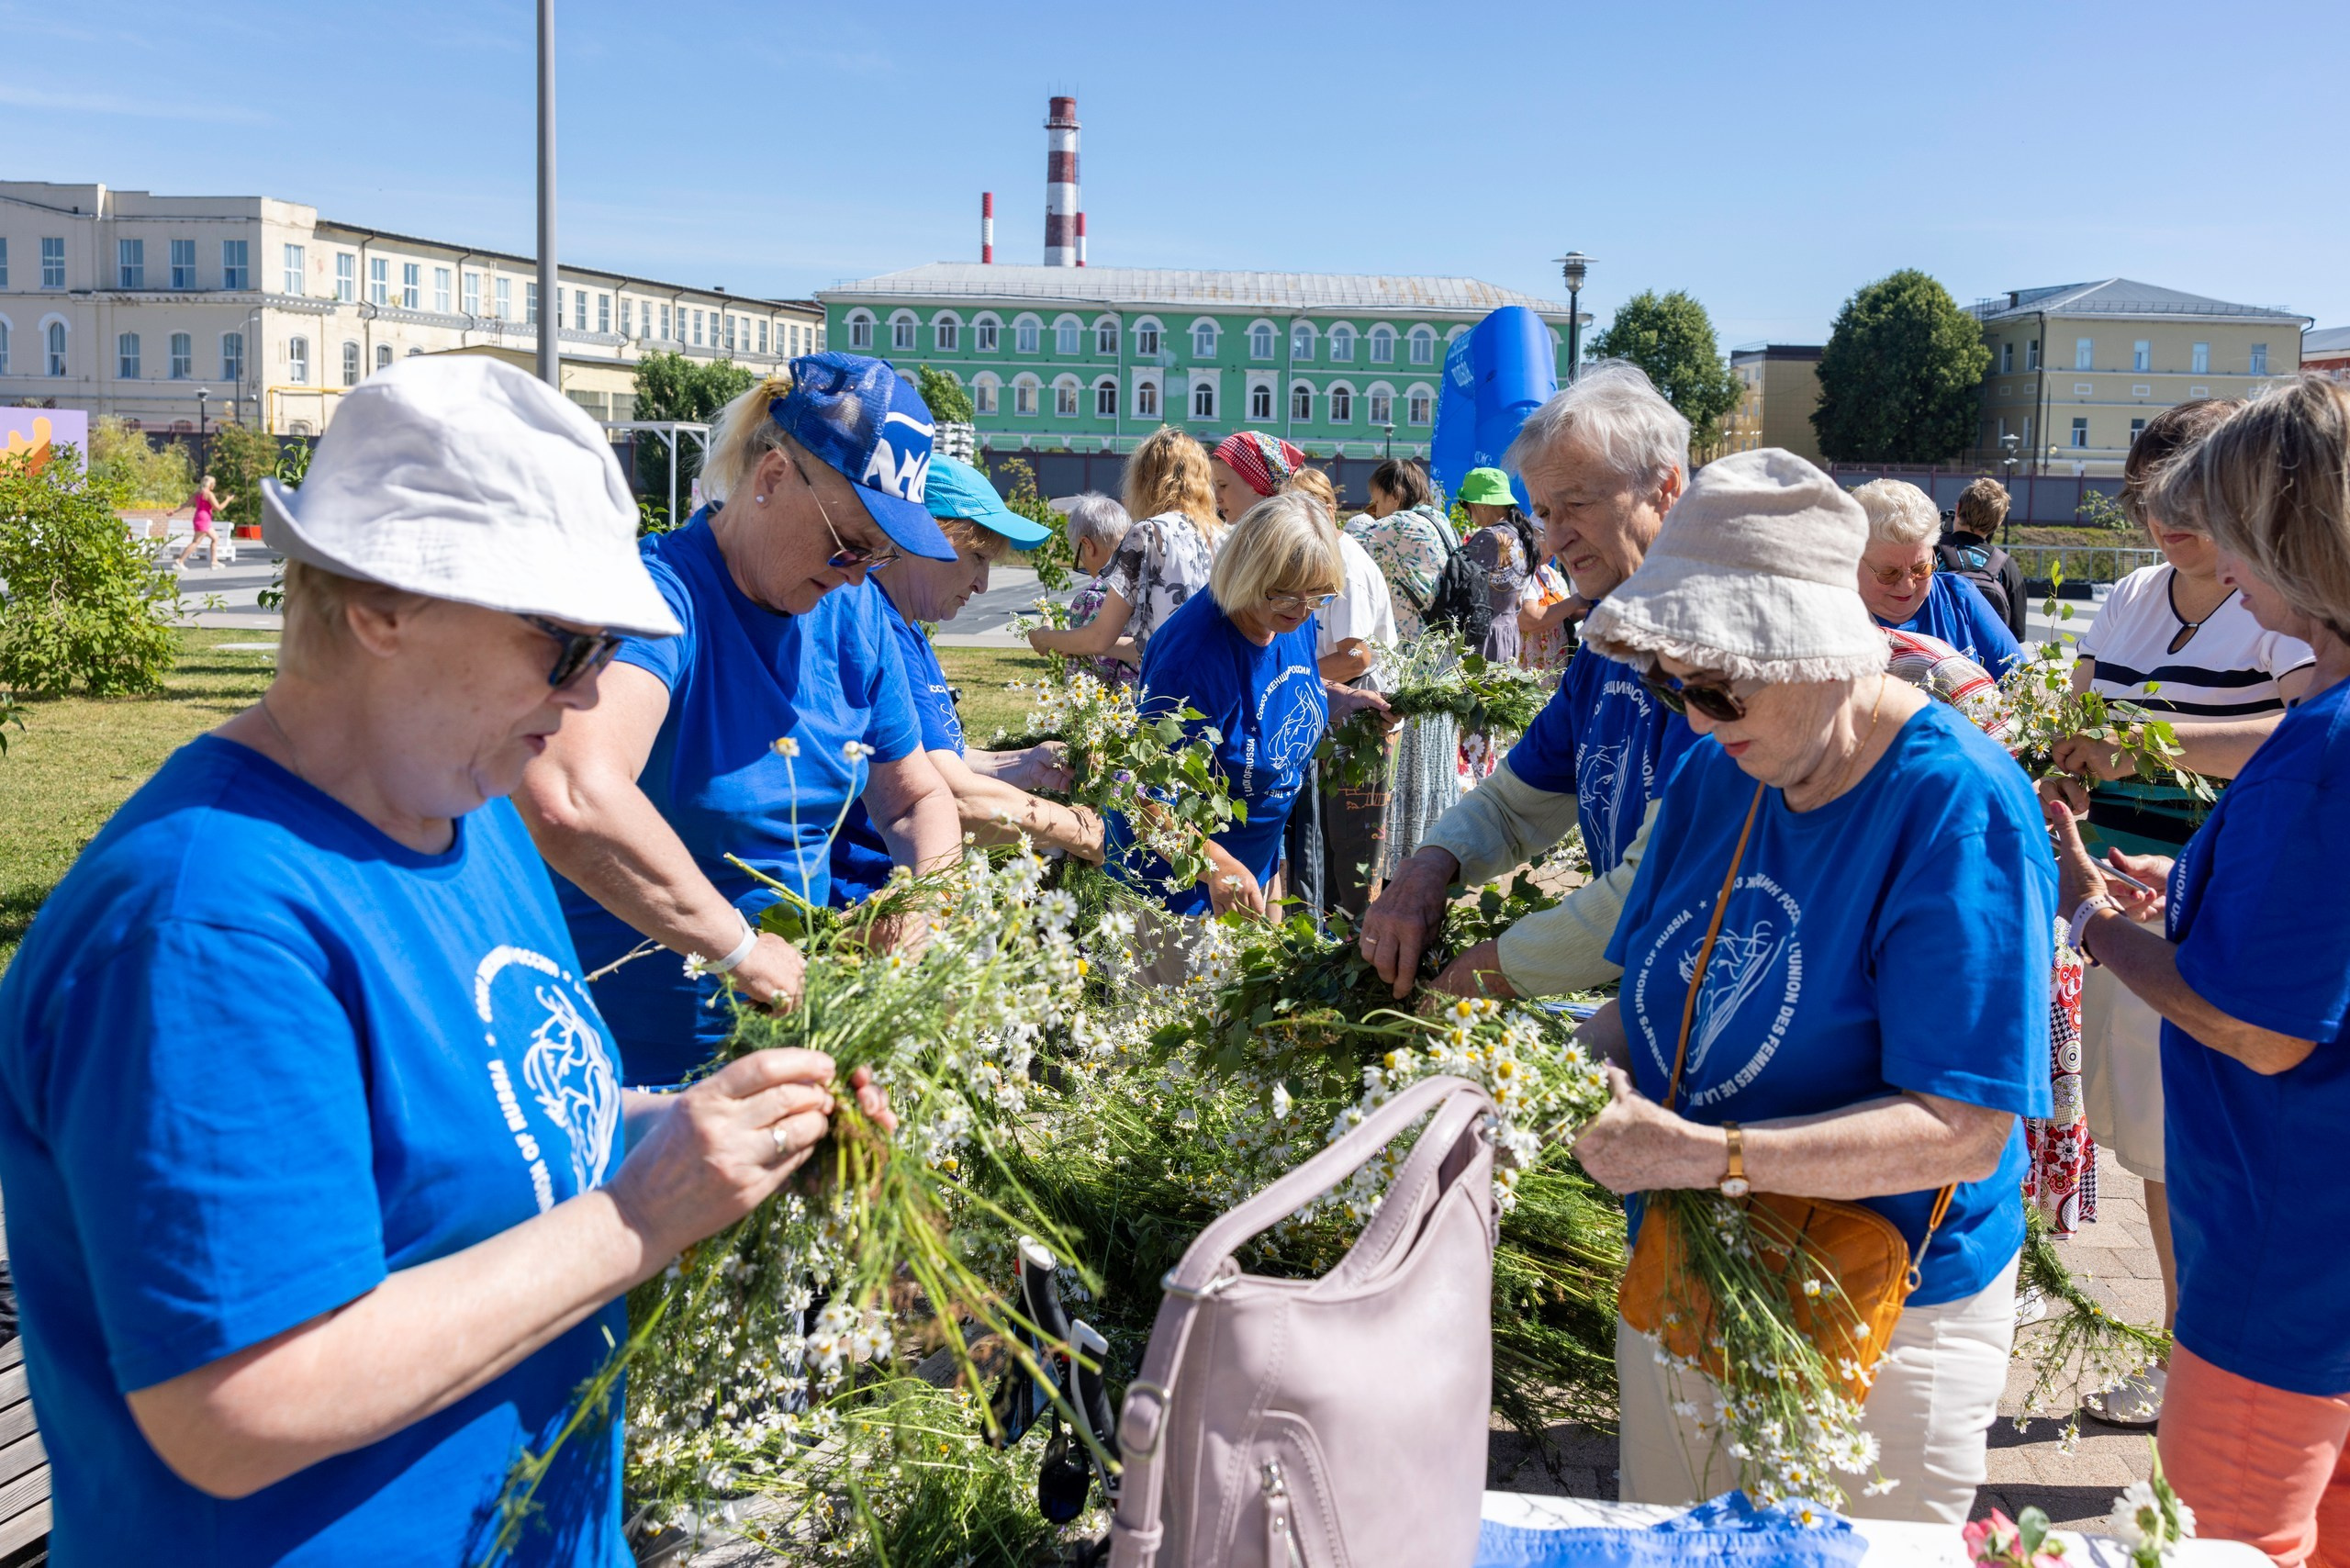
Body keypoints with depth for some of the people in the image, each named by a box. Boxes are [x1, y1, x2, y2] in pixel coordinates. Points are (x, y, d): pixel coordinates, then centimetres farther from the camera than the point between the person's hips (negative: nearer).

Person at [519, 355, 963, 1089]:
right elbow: (569, 799, -42)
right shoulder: (664, 594, -23)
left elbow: (916, 797, 13)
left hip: (794, 1022, 7)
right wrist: (742, 949, -33)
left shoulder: (855, 613, 1)